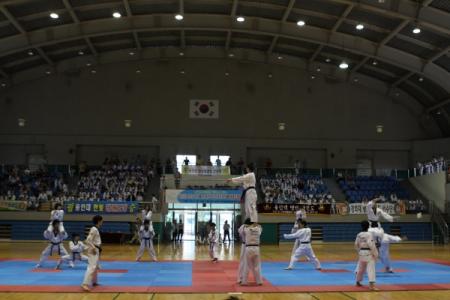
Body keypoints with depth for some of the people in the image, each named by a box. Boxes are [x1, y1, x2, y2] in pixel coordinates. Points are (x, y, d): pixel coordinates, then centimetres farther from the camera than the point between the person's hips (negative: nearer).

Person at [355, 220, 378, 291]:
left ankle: (358, 282, 36)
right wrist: (375, 254, -11)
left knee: (361, 268, 22)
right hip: (369, 253, -7)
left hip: (361, 253, 7)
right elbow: (371, 245, -19)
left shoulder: (359, 235, 5)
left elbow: (356, 245, 11)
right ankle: (371, 284, -16)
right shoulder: (369, 234, -14)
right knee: (371, 269, -8)